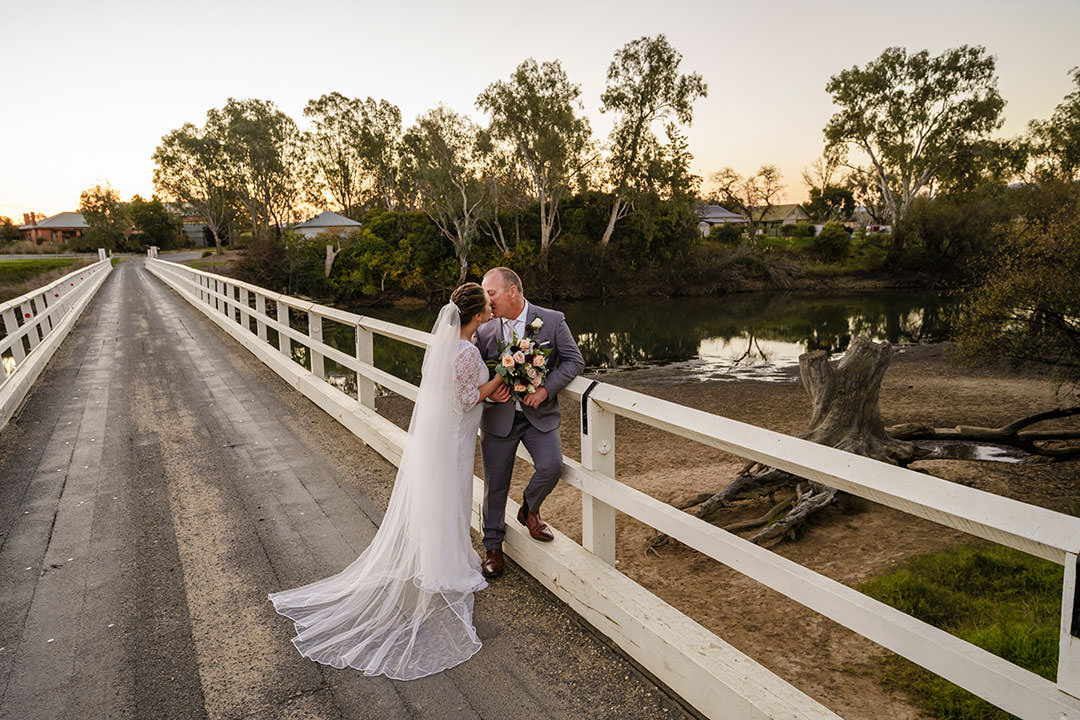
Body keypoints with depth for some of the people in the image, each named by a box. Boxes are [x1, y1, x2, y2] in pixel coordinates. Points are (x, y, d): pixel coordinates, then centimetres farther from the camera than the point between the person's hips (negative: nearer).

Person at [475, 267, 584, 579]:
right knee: (495, 484, 7)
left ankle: (529, 510, 14)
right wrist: (489, 393, -18)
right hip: (499, 417, 1)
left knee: (551, 465, -21)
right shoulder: (485, 332, -3)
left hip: (539, 413, -1)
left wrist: (546, 388, -18)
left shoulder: (552, 321, -8)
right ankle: (493, 546, 30)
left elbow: (574, 360, -5)